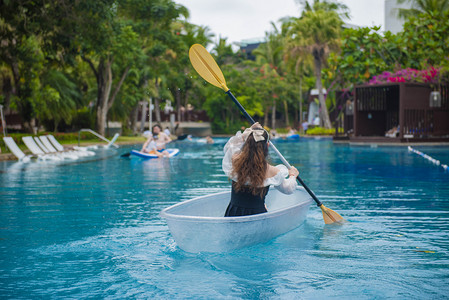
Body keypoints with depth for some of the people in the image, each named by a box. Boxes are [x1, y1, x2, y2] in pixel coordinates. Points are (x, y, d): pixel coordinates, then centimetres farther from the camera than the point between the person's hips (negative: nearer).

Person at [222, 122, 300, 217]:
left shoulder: (235, 161, -9)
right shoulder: (272, 171, -13)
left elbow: (228, 146, 17)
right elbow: (289, 189, 6)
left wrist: (247, 132, 22)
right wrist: (292, 175, 27)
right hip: (257, 219, -3)